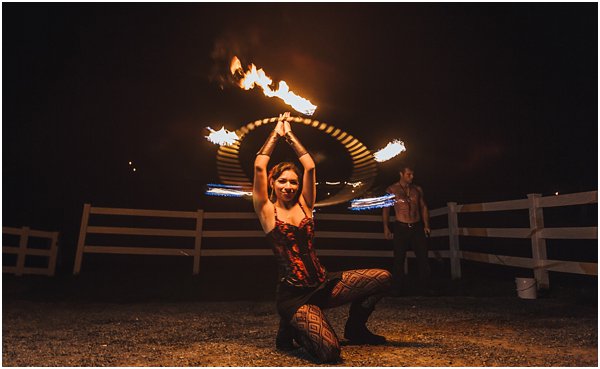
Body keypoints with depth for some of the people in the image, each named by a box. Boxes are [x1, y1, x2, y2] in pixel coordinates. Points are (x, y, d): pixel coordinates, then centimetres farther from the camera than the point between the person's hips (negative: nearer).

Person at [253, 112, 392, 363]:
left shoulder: (304, 205, 9)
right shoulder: (267, 211, -1)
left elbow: (310, 166, 2)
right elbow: (259, 166, -9)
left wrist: (289, 134, 11)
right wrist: (276, 133, 3)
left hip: (323, 283, 5)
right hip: (294, 295, -5)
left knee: (383, 278, -10)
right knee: (329, 351, -27)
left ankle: (354, 328, 16)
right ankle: (291, 329, 8)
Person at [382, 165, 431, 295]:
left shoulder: (417, 189, 8)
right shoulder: (391, 190, 0)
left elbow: (423, 207, 12)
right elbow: (386, 209, 2)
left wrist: (426, 225, 3)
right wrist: (386, 228, -4)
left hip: (417, 227, 3)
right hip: (401, 227, -2)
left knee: (423, 257, 4)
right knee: (399, 259, 3)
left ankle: (425, 287, 18)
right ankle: (398, 288, 15)